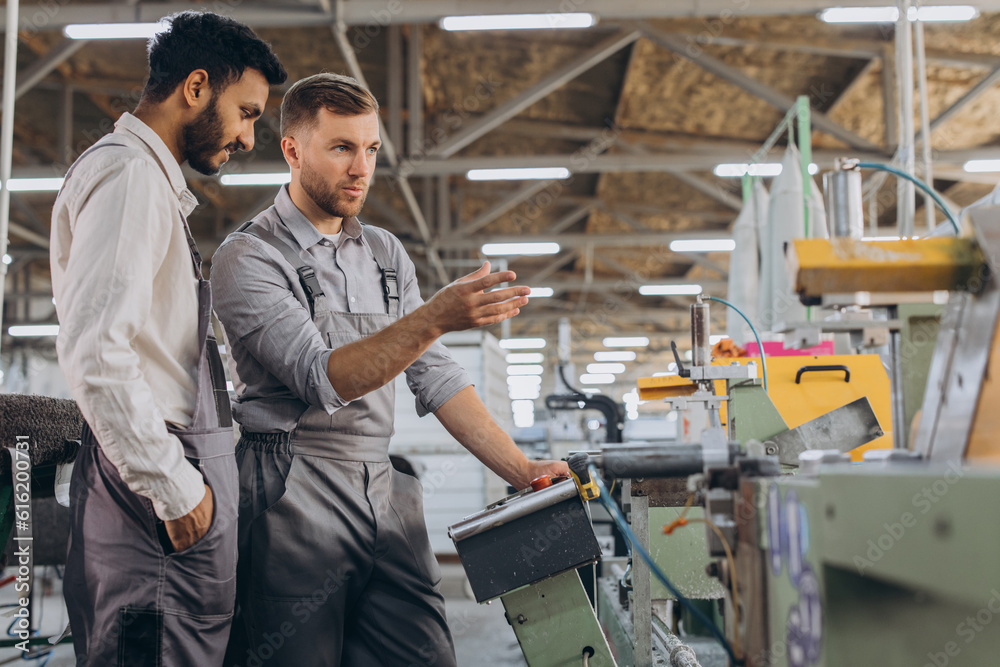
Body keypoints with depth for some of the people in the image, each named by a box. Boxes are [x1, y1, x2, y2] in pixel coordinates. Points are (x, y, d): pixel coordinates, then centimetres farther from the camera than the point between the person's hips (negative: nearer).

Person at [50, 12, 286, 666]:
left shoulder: (151, 180, 23)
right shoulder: (128, 174, -10)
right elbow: (93, 349, -22)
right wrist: (174, 485, -18)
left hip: (178, 468, 10)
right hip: (161, 477, -10)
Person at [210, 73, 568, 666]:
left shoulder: (386, 253, 16)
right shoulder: (249, 258, -4)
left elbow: (436, 376, 14)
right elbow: (323, 378, -18)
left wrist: (521, 470, 4)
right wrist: (434, 318, -30)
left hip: (387, 498, 6)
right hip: (297, 498, -5)